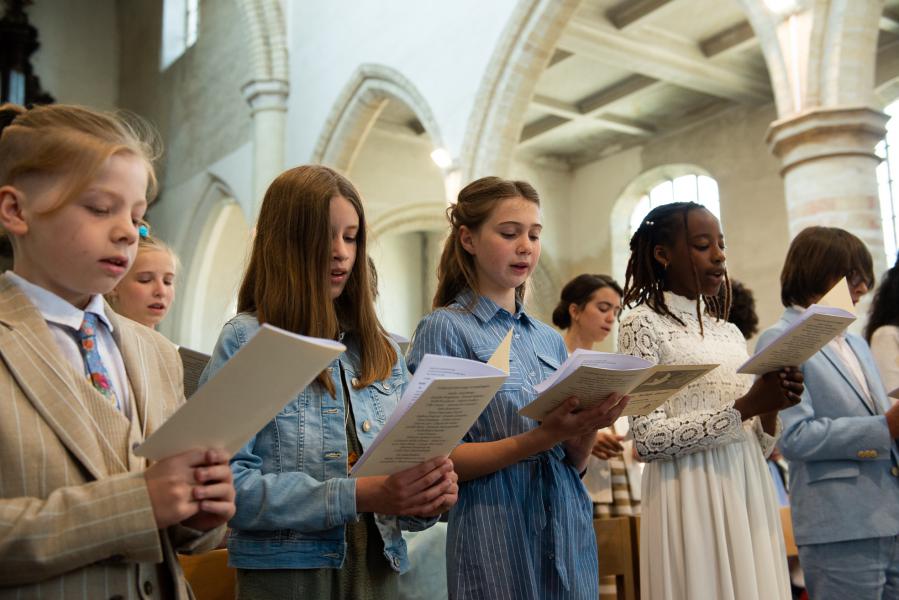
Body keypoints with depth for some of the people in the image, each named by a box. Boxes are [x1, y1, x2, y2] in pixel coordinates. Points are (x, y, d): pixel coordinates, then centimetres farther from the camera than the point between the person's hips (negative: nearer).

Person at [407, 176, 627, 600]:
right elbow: (440, 460, -12)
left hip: (568, 531, 5)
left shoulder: (550, 339, 10)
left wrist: (590, 426, -10)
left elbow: (574, 462, 11)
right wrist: (538, 440, -23)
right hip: (498, 537, -5)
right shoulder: (445, 330, -6)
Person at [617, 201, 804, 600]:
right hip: (692, 498, -6)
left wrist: (771, 407, -6)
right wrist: (744, 407, -16)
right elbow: (648, 439, -14)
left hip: (747, 492, 6)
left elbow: (758, 445, 14)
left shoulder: (730, 332, 14)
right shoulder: (643, 323, -5)